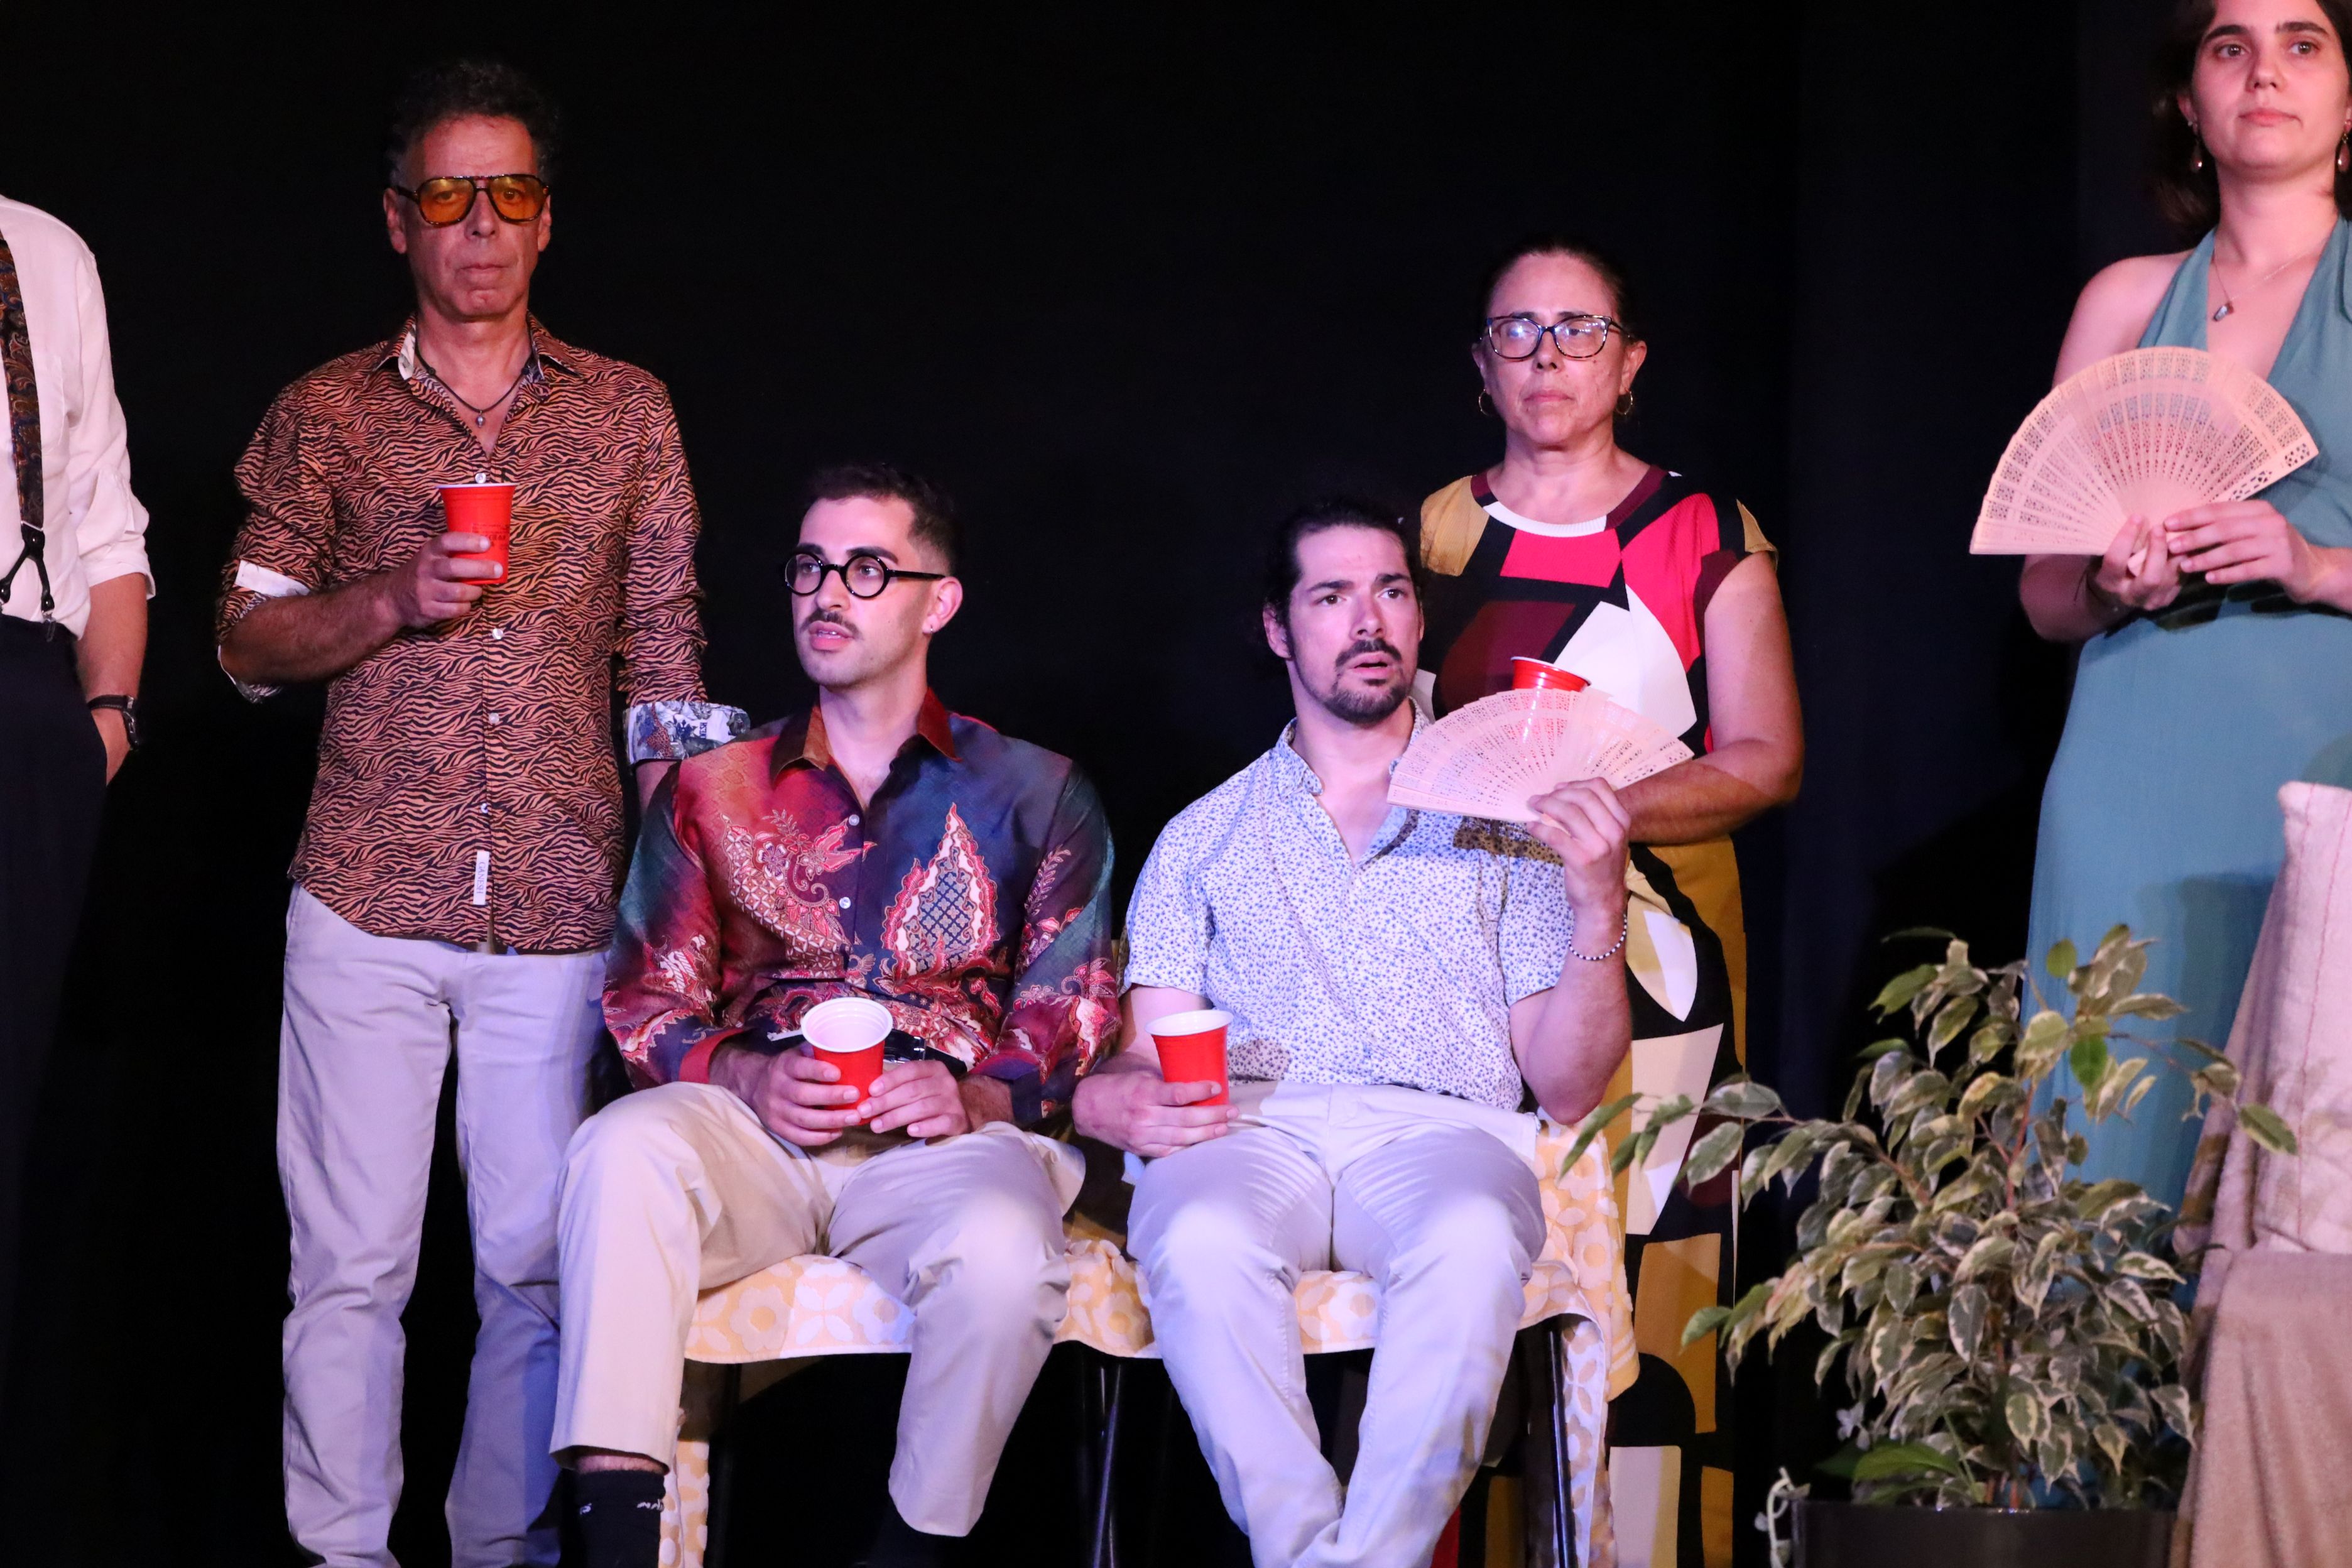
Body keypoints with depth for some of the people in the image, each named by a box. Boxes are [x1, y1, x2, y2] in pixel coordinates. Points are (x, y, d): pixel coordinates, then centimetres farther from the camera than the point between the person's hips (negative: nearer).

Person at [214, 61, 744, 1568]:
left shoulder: (629, 412, 12)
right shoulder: (325, 415, 9)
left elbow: (665, 647, 12)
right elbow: (248, 642, 9)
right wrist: (388, 603, -9)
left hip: (565, 905, 1)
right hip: (369, 899, -1)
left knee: (540, 1259, 2)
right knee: (352, 1258, 0)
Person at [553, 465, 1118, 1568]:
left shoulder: (1032, 796, 15)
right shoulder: (710, 793, 19)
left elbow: (1077, 1017, 10)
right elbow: (645, 1006, 13)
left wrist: (975, 1093, -11)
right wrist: (749, 1081, -8)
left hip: (944, 1135, -1)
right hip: (750, 1126, 1)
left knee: (1005, 1251, -36)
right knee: (623, 1150, -33)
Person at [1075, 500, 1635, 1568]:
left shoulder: (1501, 822, 19)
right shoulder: (1204, 838, 23)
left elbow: (1567, 1090, 11)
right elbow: (1149, 1057, 15)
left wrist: (1600, 915, -5)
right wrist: (1124, 1100, -10)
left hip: (1440, 1130, 0)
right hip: (1254, 1127, 1)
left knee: (1470, 1239, -38)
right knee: (1201, 1239, -37)